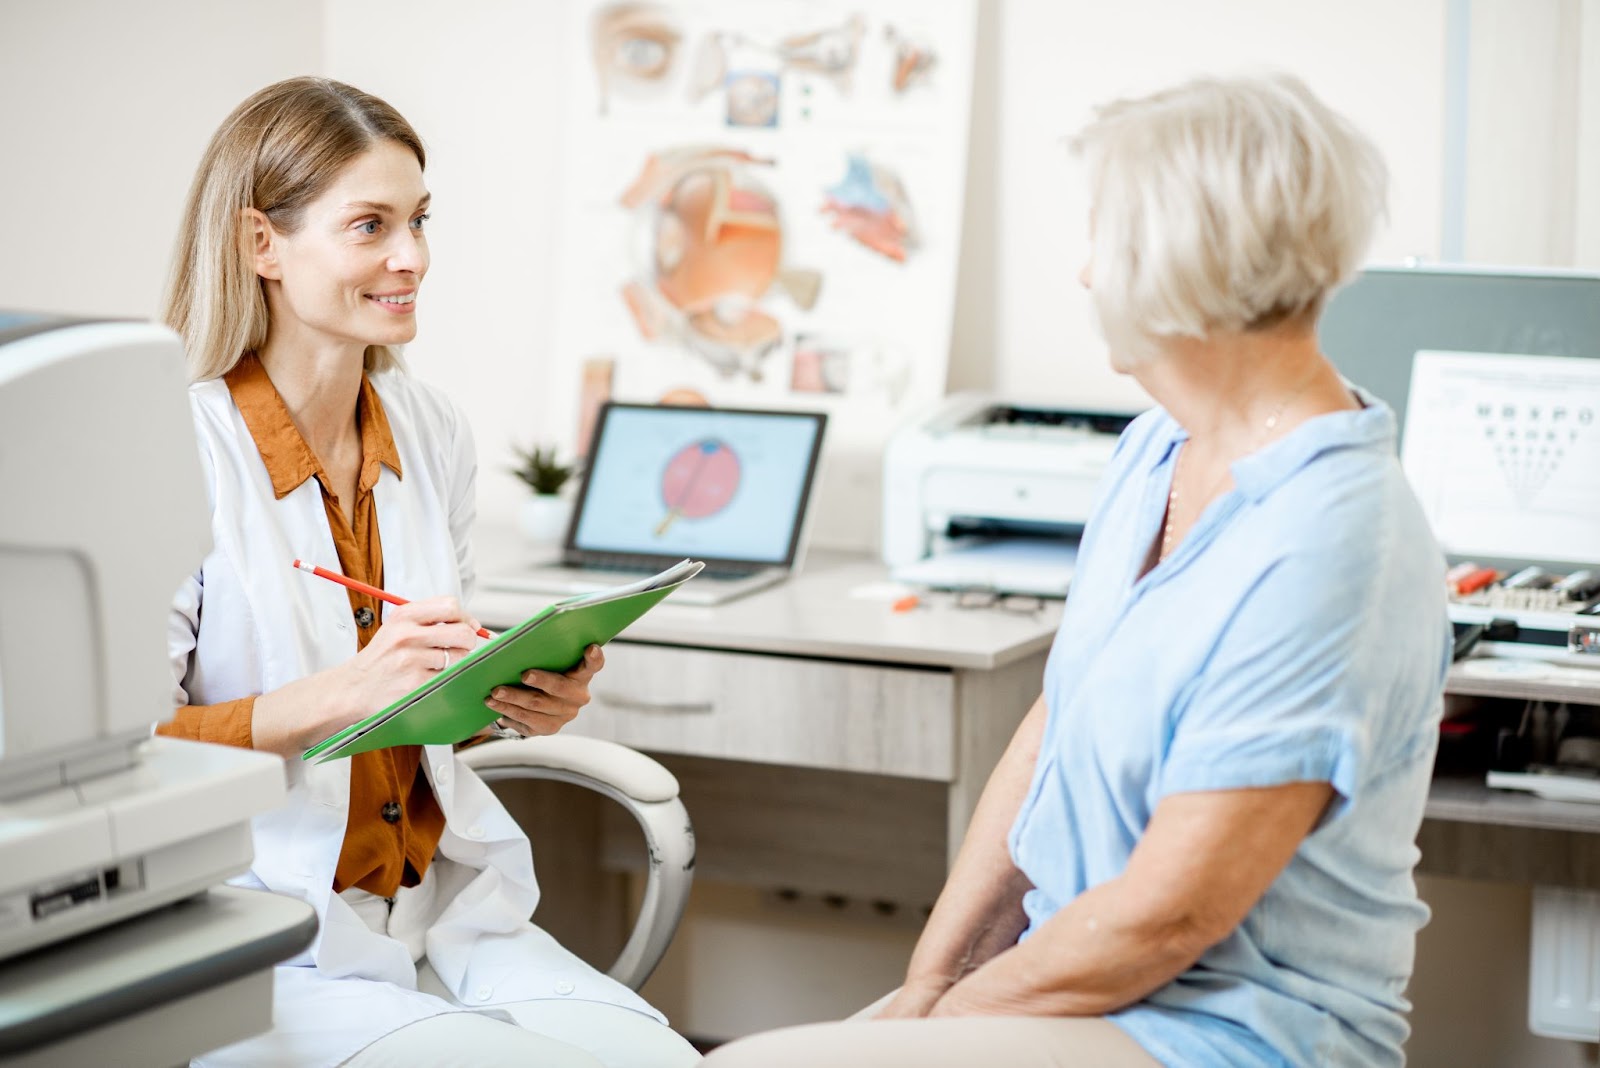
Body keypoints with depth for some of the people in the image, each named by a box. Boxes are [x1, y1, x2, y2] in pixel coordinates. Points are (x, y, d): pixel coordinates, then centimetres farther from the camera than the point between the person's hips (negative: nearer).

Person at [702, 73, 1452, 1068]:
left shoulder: (1326, 551, -23)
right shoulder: (1157, 450, 7)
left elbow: (1162, 918, -22)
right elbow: (1052, 729, 10)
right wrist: (929, 978, 3)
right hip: (1075, 972, 9)